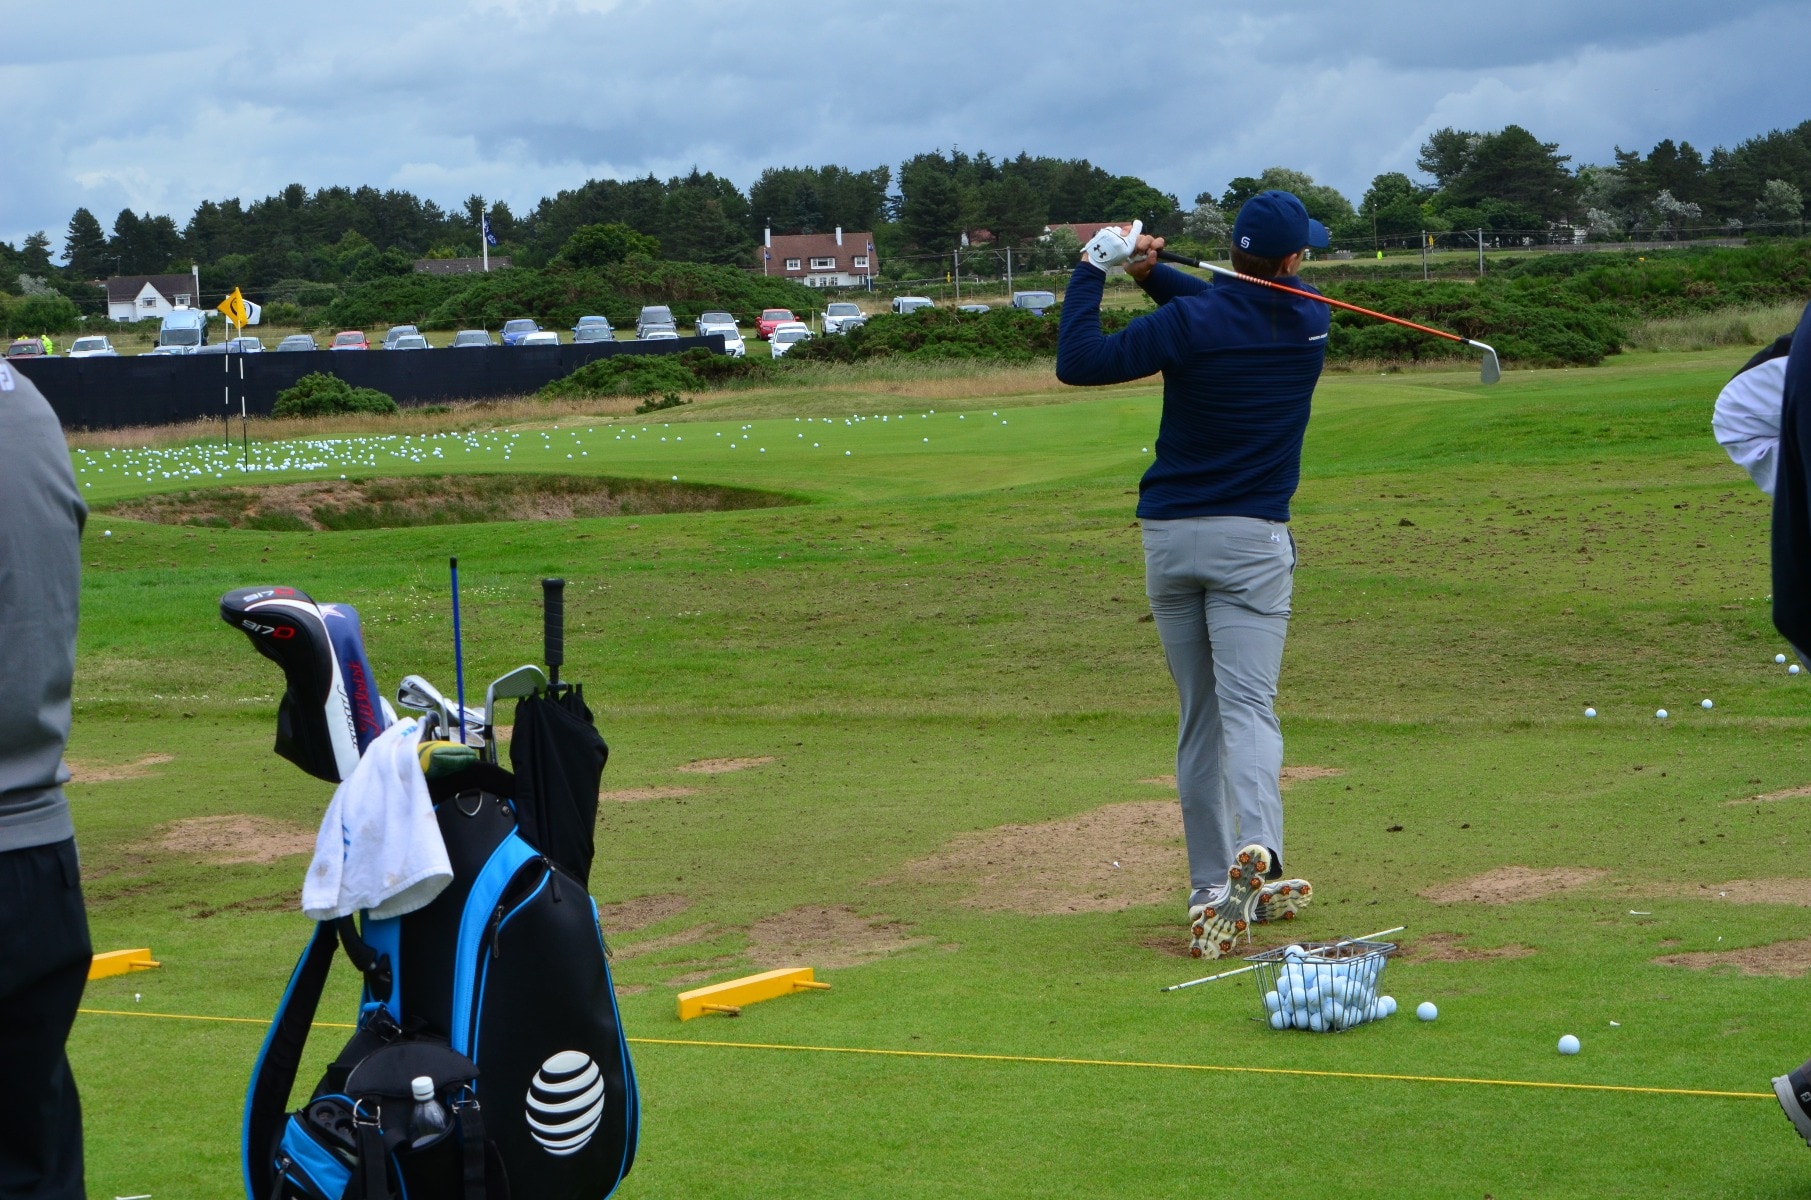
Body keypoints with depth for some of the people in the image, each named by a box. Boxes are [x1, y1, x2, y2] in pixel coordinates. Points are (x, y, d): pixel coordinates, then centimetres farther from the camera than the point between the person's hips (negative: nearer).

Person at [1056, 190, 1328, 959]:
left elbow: (1077, 362, -10)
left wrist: (1092, 269, -1)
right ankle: (1256, 853, -35)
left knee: (1198, 716, 10)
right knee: (1247, 705, -10)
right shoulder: (1309, 323, 1)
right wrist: (1154, 273, 2)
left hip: (1168, 537, 0)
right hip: (1252, 540, 0)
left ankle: (1211, 889, 11)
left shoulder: (1190, 325, -11)